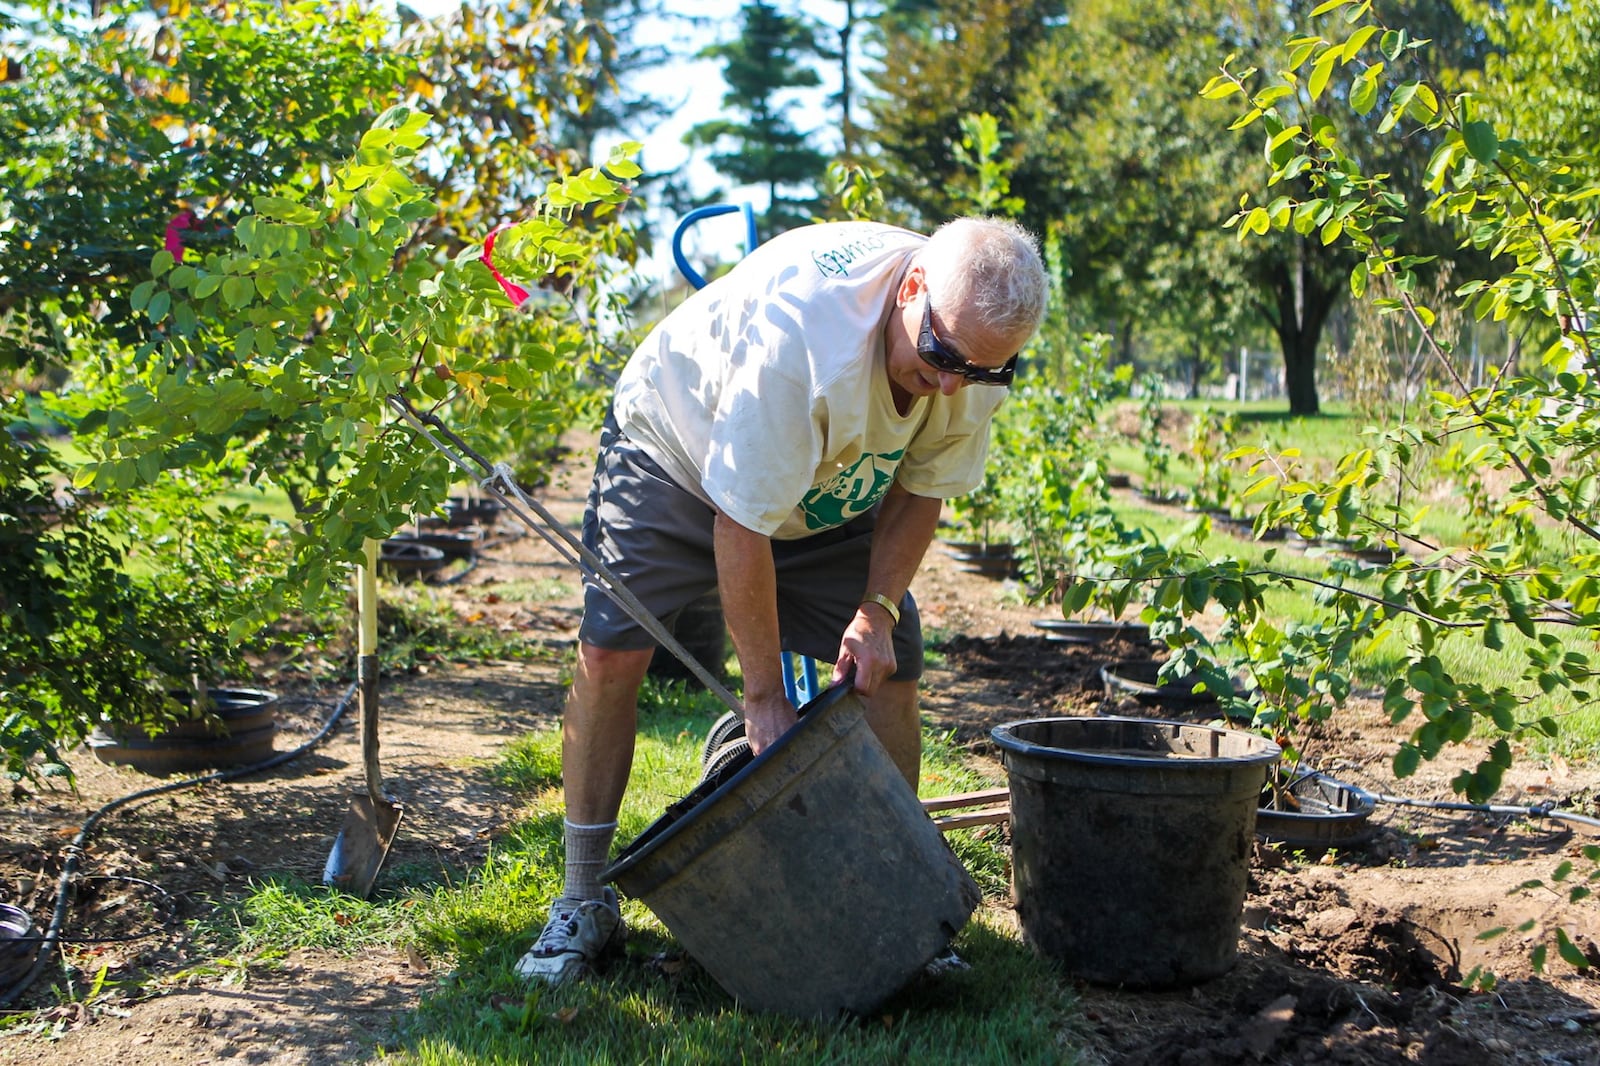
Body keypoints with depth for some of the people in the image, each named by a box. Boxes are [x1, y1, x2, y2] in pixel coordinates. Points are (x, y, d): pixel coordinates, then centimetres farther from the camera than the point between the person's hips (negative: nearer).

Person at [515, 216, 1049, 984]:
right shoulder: (800, 331, -42)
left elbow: (922, 489, -6)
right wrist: (765, 694, -30)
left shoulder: (977, 344, -22)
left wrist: (879, 609, -19)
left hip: (834, 487, 5)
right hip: (678, 445, -5)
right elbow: (741, 526, -36)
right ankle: (584, 902, -3)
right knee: (609, 653, -17)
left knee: (887, 672, -9)